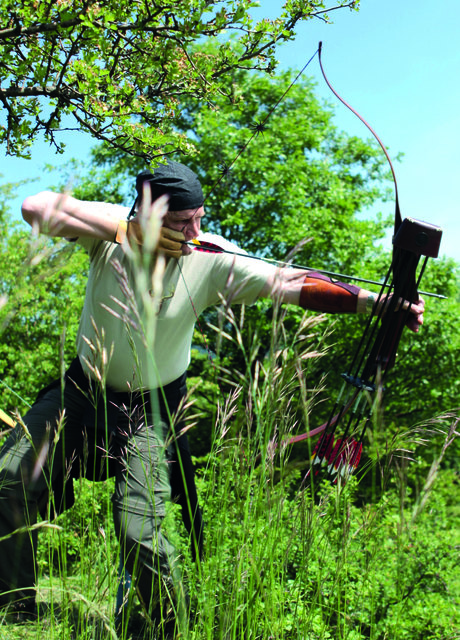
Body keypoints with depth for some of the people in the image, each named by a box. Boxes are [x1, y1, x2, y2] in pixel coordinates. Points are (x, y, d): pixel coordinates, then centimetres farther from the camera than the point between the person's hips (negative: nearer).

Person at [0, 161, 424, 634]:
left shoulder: (211, 263, -19)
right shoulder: (112, 230, -15)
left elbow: (290, 283, -27)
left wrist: (378, 302, -37)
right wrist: (124, 229, -32)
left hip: (150, 409, -3)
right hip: (82, 389, 3)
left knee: (139, 531, -14)